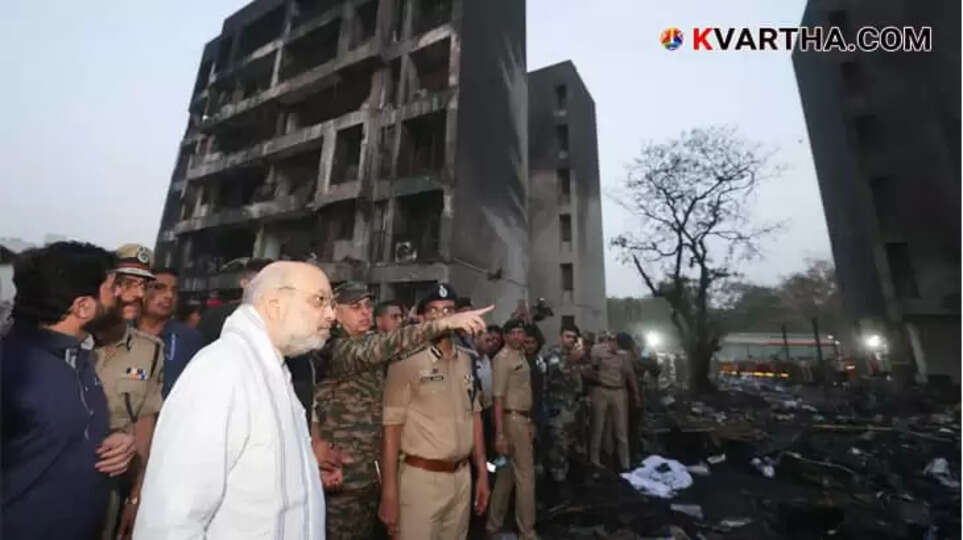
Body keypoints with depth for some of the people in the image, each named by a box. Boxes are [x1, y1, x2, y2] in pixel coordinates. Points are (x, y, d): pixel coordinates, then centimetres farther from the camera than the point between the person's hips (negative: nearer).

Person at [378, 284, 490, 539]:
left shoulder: (466, 360, 4)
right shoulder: (406, 362, -15)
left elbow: (474, 416, 10)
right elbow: (391, 428, -12)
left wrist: (482, 472, 10)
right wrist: (389, 494, -11)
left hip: (462, 477, 5)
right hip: (421, 477, -5)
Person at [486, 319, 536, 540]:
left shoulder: (521, 356, 11)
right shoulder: (503, 358, -16)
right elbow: (498, 397, -20)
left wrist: (529, 422, 15)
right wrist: (500, 433, -21)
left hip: (522, 418, 9)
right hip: (512, 419, -9)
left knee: (507, 475, 18)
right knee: (526, 475, 2)